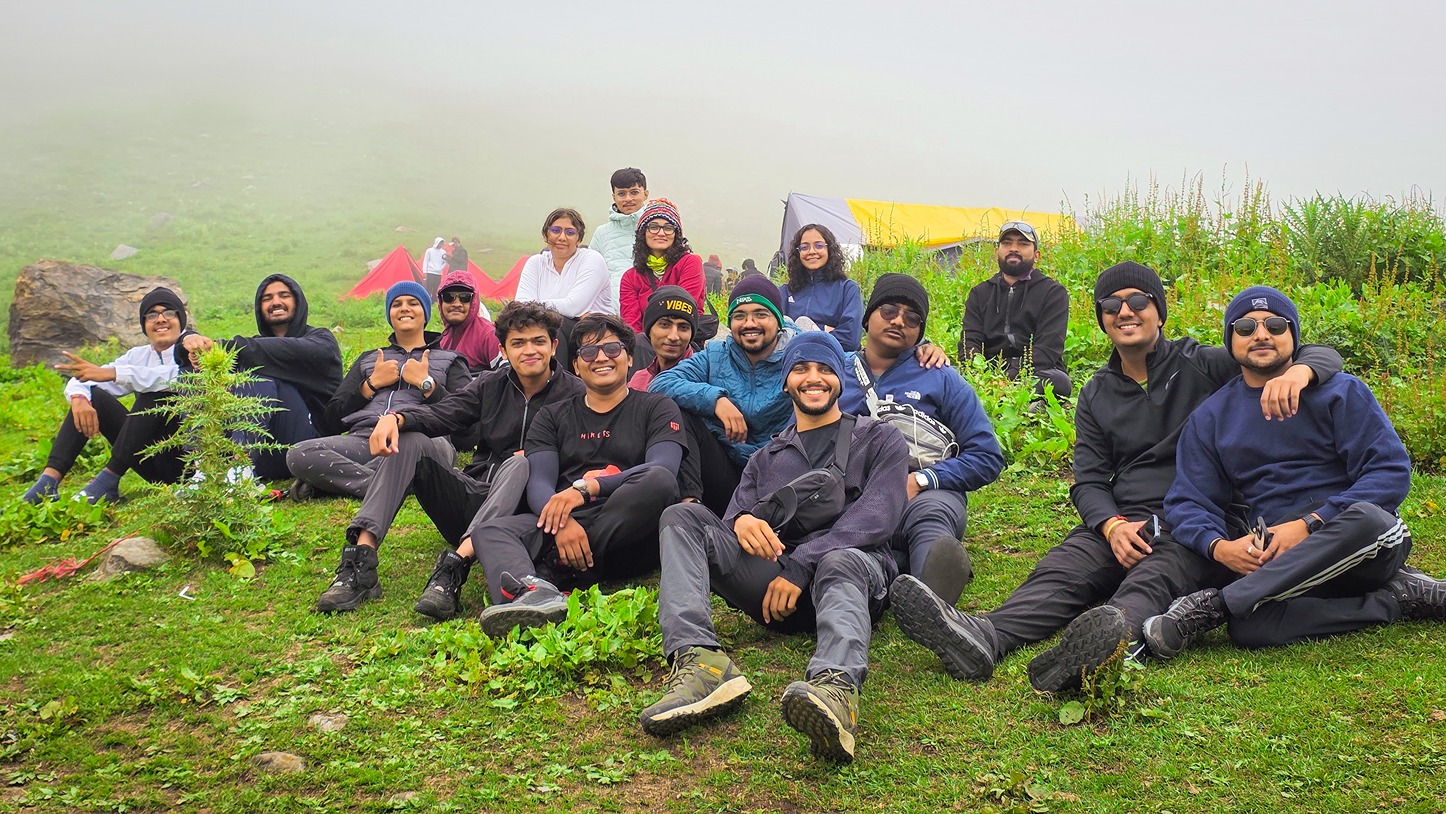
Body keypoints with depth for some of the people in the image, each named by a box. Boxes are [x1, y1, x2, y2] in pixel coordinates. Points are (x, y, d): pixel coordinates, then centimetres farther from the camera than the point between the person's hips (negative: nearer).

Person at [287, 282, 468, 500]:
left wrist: (425, 383, 3)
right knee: (299, 454, -29)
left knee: (441, 448, -43)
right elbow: (333, 419, 21)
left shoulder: (449, 360, 26)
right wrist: (372, 384, 11)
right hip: (364, 438, 2)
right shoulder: (368, 359, 35)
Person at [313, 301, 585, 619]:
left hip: (517, 512, -4)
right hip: (472, 495, 5)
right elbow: (441, 414, -3)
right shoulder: (490, 385, 13)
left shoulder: (574, 395, 2)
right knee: (408, 441, -12)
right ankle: (360, 558, -29)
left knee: (522, 464, -35)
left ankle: (453, 568, -52)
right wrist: (396, 417, -22)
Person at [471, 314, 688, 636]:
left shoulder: (656, 408, 16)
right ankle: (533, 592, -59)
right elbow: (539, 483, 8)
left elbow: (663, 470, -4)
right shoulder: (553, 417, 23)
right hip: (564, 525, 2)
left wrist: (587, 487, -19)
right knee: (488, 530, -24)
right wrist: (563, 522, -18)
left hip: (629, 536, -2)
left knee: (657, 480, -32)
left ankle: (554, 567, -31)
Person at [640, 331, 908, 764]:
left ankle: (836, 685, -72)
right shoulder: (766, 458, 31)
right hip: (773, 588, 4)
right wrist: (740, 522, -15)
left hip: (852, 561, -3)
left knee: (840, 563, -39)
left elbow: (876, 518, 1)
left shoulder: (878, 441, 19)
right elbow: (738, 510, 14)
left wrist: (802, 565, -13)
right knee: (682, 517, -15)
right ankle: (699, 659, -39)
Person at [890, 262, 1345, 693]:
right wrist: (1112, 525, -10)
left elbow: (1322, 358, 3)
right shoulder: (1096, 395, 21)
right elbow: (1088, 481, 14)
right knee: (1060, 572, -28)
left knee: (1154, 578, -38)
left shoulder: (1201, 366, 8)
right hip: (1121, 522, 4)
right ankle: (984, 638, -56)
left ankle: (1116, 630, -72)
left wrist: (1298, 371, -25)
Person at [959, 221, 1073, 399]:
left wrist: (1009, 377, -24)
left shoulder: (1054, 293, 8)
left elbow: (1048, 348, -6)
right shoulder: (979, 294, 20)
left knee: (1058, 381, -37)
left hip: (1037, 373, -2)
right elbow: (969, 342, 6)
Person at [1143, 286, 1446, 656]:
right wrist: (1219, 547, -17)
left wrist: (1310, 523, -16)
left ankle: (1214, 605, -31)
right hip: (1279, 555, 1)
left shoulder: (1341, 391, 6)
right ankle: (1400, 596, -15)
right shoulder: (1209, 419, 13)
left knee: (1364, 521, -39)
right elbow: (1188, 502, 6)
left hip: (1367, 540, -1)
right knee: (1248, 627, -33)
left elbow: (1392, 471, -4)